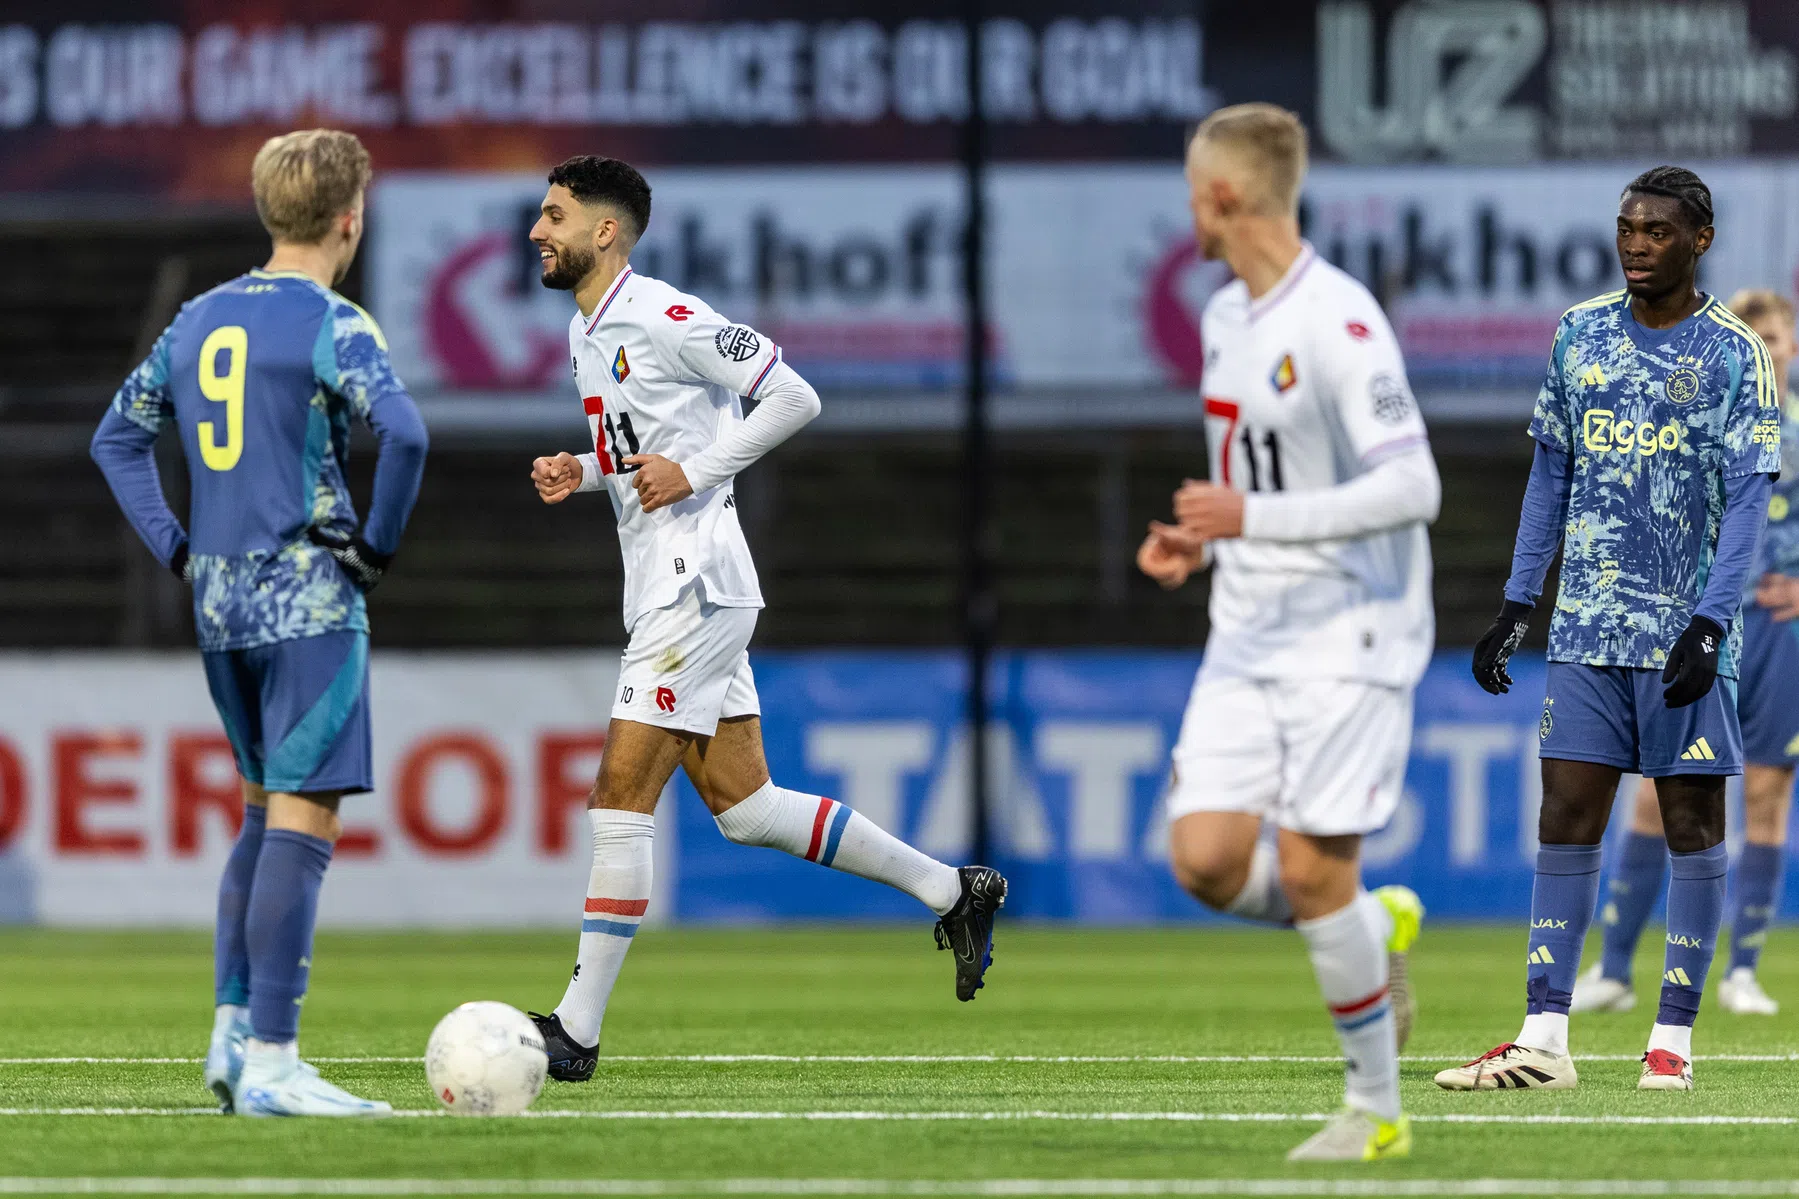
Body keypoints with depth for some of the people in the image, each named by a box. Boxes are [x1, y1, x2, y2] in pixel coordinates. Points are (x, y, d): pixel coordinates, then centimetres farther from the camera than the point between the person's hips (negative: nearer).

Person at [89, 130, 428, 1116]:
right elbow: (403, 434, -25)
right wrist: (379, 543, -11)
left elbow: (119, 436, 20)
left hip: (221, 606, 7)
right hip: (310, 606, -7)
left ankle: (233, 1030, 14)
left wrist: (178, 550, 16)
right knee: (303, 821, -8)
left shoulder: (198, 320, 12)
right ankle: (270, 1063, -13)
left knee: (264, 811, 20)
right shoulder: (332, 327, -10)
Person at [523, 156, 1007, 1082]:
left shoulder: (662, 318, -14)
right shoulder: (587, 330, 15)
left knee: (621, 797, -10)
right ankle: (950, 891, 18)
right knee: (743, 806, 9)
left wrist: (691, 472, -16)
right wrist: (581, 474, 9)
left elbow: (794, 398, -13)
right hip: (662, 587, 10)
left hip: (695, 584, -10)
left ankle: (577, 1031, -8)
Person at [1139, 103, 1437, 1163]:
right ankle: (1375, 930, 21)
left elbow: (1411, 488, -23)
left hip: (1350, 637, -8)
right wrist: (1198, 541, 7)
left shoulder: (1340, 322, -17)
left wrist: (1250, 520, -25)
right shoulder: (1226, 316, 11)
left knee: (1312, 874, -8)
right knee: (1206, 859, -6)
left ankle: (1377, 1109, 7)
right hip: (1247, 637, 8)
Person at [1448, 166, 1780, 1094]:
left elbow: (1747, 498, -7)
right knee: (1566, 820, -1)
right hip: (1587, 626, 4)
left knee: (1692, 825, 1)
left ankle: (1673, 1040, 6)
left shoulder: (1732, 353, -3)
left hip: (1687, 632, -4)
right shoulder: (1578, 336, 9)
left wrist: (1709, 625, -18)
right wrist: (1515, 608, 9)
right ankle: (1543, 1041, -3)